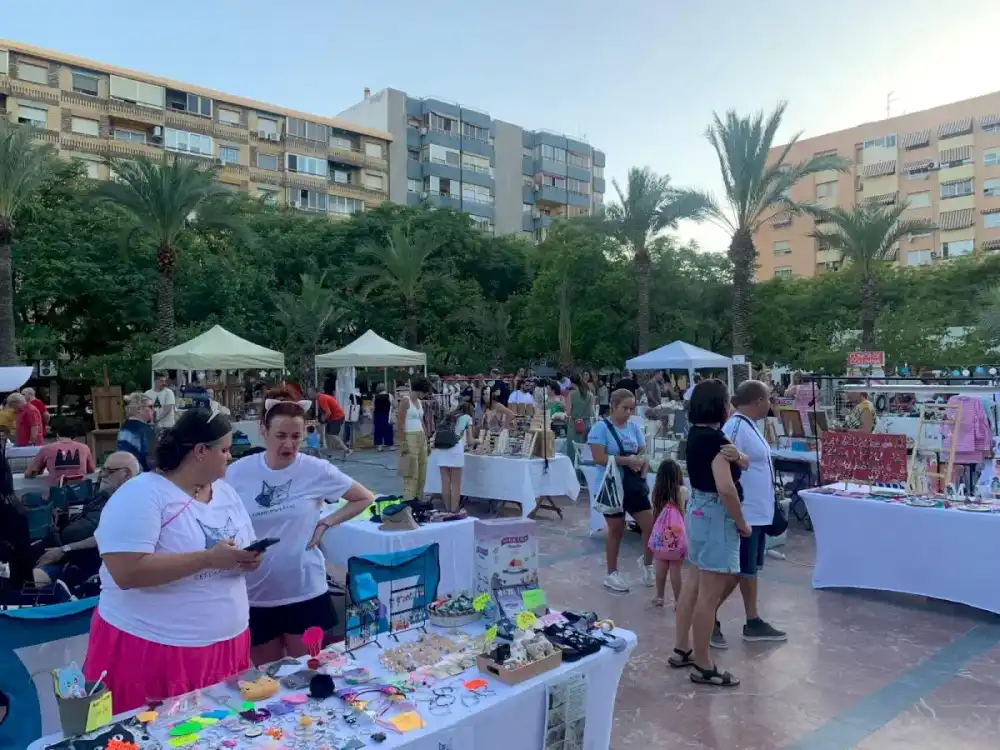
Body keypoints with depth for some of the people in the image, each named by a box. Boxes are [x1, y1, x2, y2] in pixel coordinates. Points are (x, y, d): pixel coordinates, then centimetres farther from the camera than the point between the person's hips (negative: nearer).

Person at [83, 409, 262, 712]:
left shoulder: (226, 492, 8)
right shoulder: (140, 495, -14)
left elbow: (242, 550, 15)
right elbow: (127, 572, -24)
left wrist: (247, 560, -8)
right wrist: (207, 558, -24)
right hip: (150, 648, -6)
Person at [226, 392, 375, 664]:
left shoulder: (316, 470, -9)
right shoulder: (238, 472, -6)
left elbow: (365, 498, 3)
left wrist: (326, 524, -5)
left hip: (305, 592, -1)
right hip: (255, 594, 1)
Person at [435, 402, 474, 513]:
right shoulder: (467, 417, 17)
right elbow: (469, 440, 18)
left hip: (441, 448, 5)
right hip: (455, 449, -4)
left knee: (445, 483, 8)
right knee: (456, 484, 2)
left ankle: (447, 510, 14)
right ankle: (454, 511, 3)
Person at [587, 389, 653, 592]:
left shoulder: (634, 427, 6)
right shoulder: (601, 427, -11)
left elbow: (643, 452, 9)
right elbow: (599, 458, -19)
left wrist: (643, 467, -12)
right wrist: (626, 460, -20)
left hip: (635, 484, 5)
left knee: (651, 525, 3)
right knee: (616, 530, 6)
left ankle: (646, 562, 30)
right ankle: (612, 574, 23)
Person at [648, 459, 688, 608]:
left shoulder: (657, 490, 4)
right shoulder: (682, 490, -6)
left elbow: (655, 512, 9)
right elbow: (682, 513, -3)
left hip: (660, 532, 3)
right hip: (676, 532, -3)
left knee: (660, 566, 12)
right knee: (675, 568, 3)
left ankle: (659, 597, 22)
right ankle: (677, 600, 11)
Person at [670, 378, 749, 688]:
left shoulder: (696, 433, 8)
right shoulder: (715, 439, -20)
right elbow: (726, 488, -28)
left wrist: (735, 457, -8)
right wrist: (741, 522, -15)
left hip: (698, 509, 10)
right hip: (716, 515, -10)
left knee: (695, 582, 19)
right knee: (710, 593, -1)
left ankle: (681, 650, 29)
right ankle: (703, 666, 8)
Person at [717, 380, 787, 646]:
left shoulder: (750, 426, 10)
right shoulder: (736, 428, -20)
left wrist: (766, 509, 6)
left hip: (757, 513, 10)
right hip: (744, 514, -10)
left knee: (749, 569, 16)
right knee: (736, 571, -1)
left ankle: (753, 623, 26)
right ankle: (710, 619, 11)